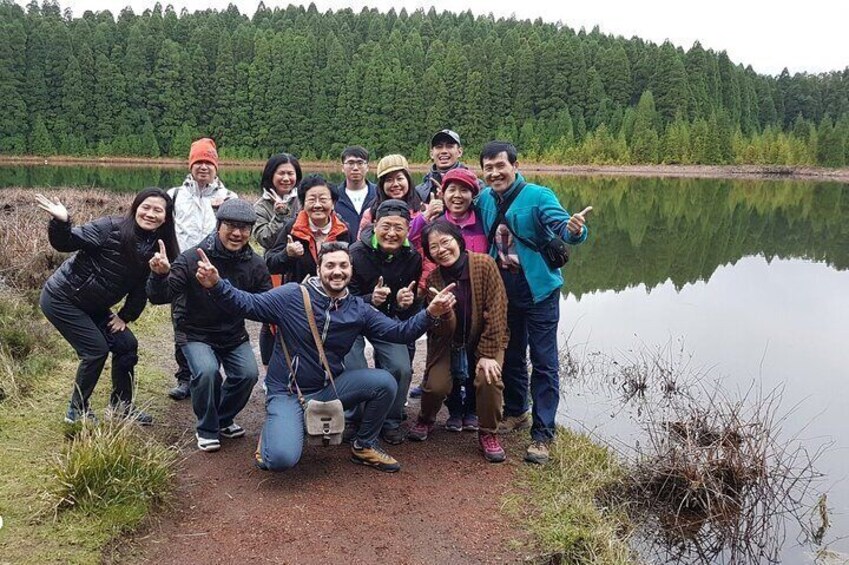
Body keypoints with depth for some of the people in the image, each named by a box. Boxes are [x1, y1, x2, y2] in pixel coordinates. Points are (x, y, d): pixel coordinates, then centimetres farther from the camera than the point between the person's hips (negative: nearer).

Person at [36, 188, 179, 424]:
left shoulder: (157, 248, -2)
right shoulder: (110, 228, -21)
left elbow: (142, 288, 6)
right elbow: (67, 243, -24)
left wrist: (125, 316, 2)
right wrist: (61, 223, -42)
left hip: (93, 307, 7)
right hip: (61, 298, -7)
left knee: (127, 345, 3)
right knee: (96, 350, -11)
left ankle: (122, 405, 20)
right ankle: (77, 411, 8)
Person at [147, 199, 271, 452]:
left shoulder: (255, 264, -8)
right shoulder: (192, 258, -19)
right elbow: (159, 298, -22)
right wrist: (159, 275, -42)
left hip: (234, 334, 3)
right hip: (196, 334, -3)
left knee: (249, 374, -18)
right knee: (206, 371, -28)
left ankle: (223, 420, 13)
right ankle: (207, 428, 0)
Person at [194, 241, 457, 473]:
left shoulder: (359, 309, 0)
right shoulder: (292, 296, -12)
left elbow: (400, 332, -3)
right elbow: (246, 304, -11)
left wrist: (431, 314, -20)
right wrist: (216, 285, -30)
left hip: (329, 388, 4)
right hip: (287, 391, -4)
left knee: (385, 383, -18)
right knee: (281, 459, -26)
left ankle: (364, 446, 7)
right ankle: (273, 430, 14)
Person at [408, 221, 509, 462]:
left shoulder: (484, 264, -18)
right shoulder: (432, 277, -12)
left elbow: (496, 311, -17)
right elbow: (445, 331, -17)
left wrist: (488, 354, -18)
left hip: (485, 339, -1)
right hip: (448, 343, 1)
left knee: (489, 378, -26)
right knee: (436, 385, -18)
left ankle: (488, 434, 0)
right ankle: (425, 421, 18)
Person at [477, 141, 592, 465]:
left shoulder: (538, 196, -15)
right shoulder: (484, 199, 1)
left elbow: (561, 225, -28)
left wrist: (574, 230, -51)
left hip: (538, 290, -5)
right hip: (502, 290, 6)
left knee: (544, 362, -1)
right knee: (510, 356, 19)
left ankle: (542, 433, 7)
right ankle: (515, 413, 38)